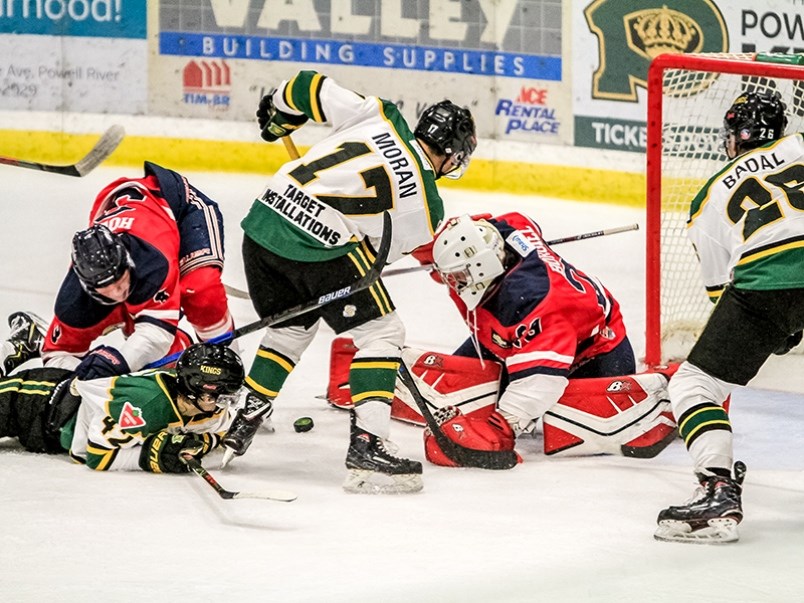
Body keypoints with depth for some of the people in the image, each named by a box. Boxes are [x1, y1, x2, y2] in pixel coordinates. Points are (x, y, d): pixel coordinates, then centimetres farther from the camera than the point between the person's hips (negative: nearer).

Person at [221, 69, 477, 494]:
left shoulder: (380, 117, 10)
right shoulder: (427, 208, 2)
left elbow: (311, 88, 12)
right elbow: (380, 250, 12)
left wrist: (277, 114, 32)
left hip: (262, 221, 7)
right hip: (319, 245, -6)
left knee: (290, 328, 27)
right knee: (379, 331, 7)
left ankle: (238, 428, 29)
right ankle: (366, 447, -3)